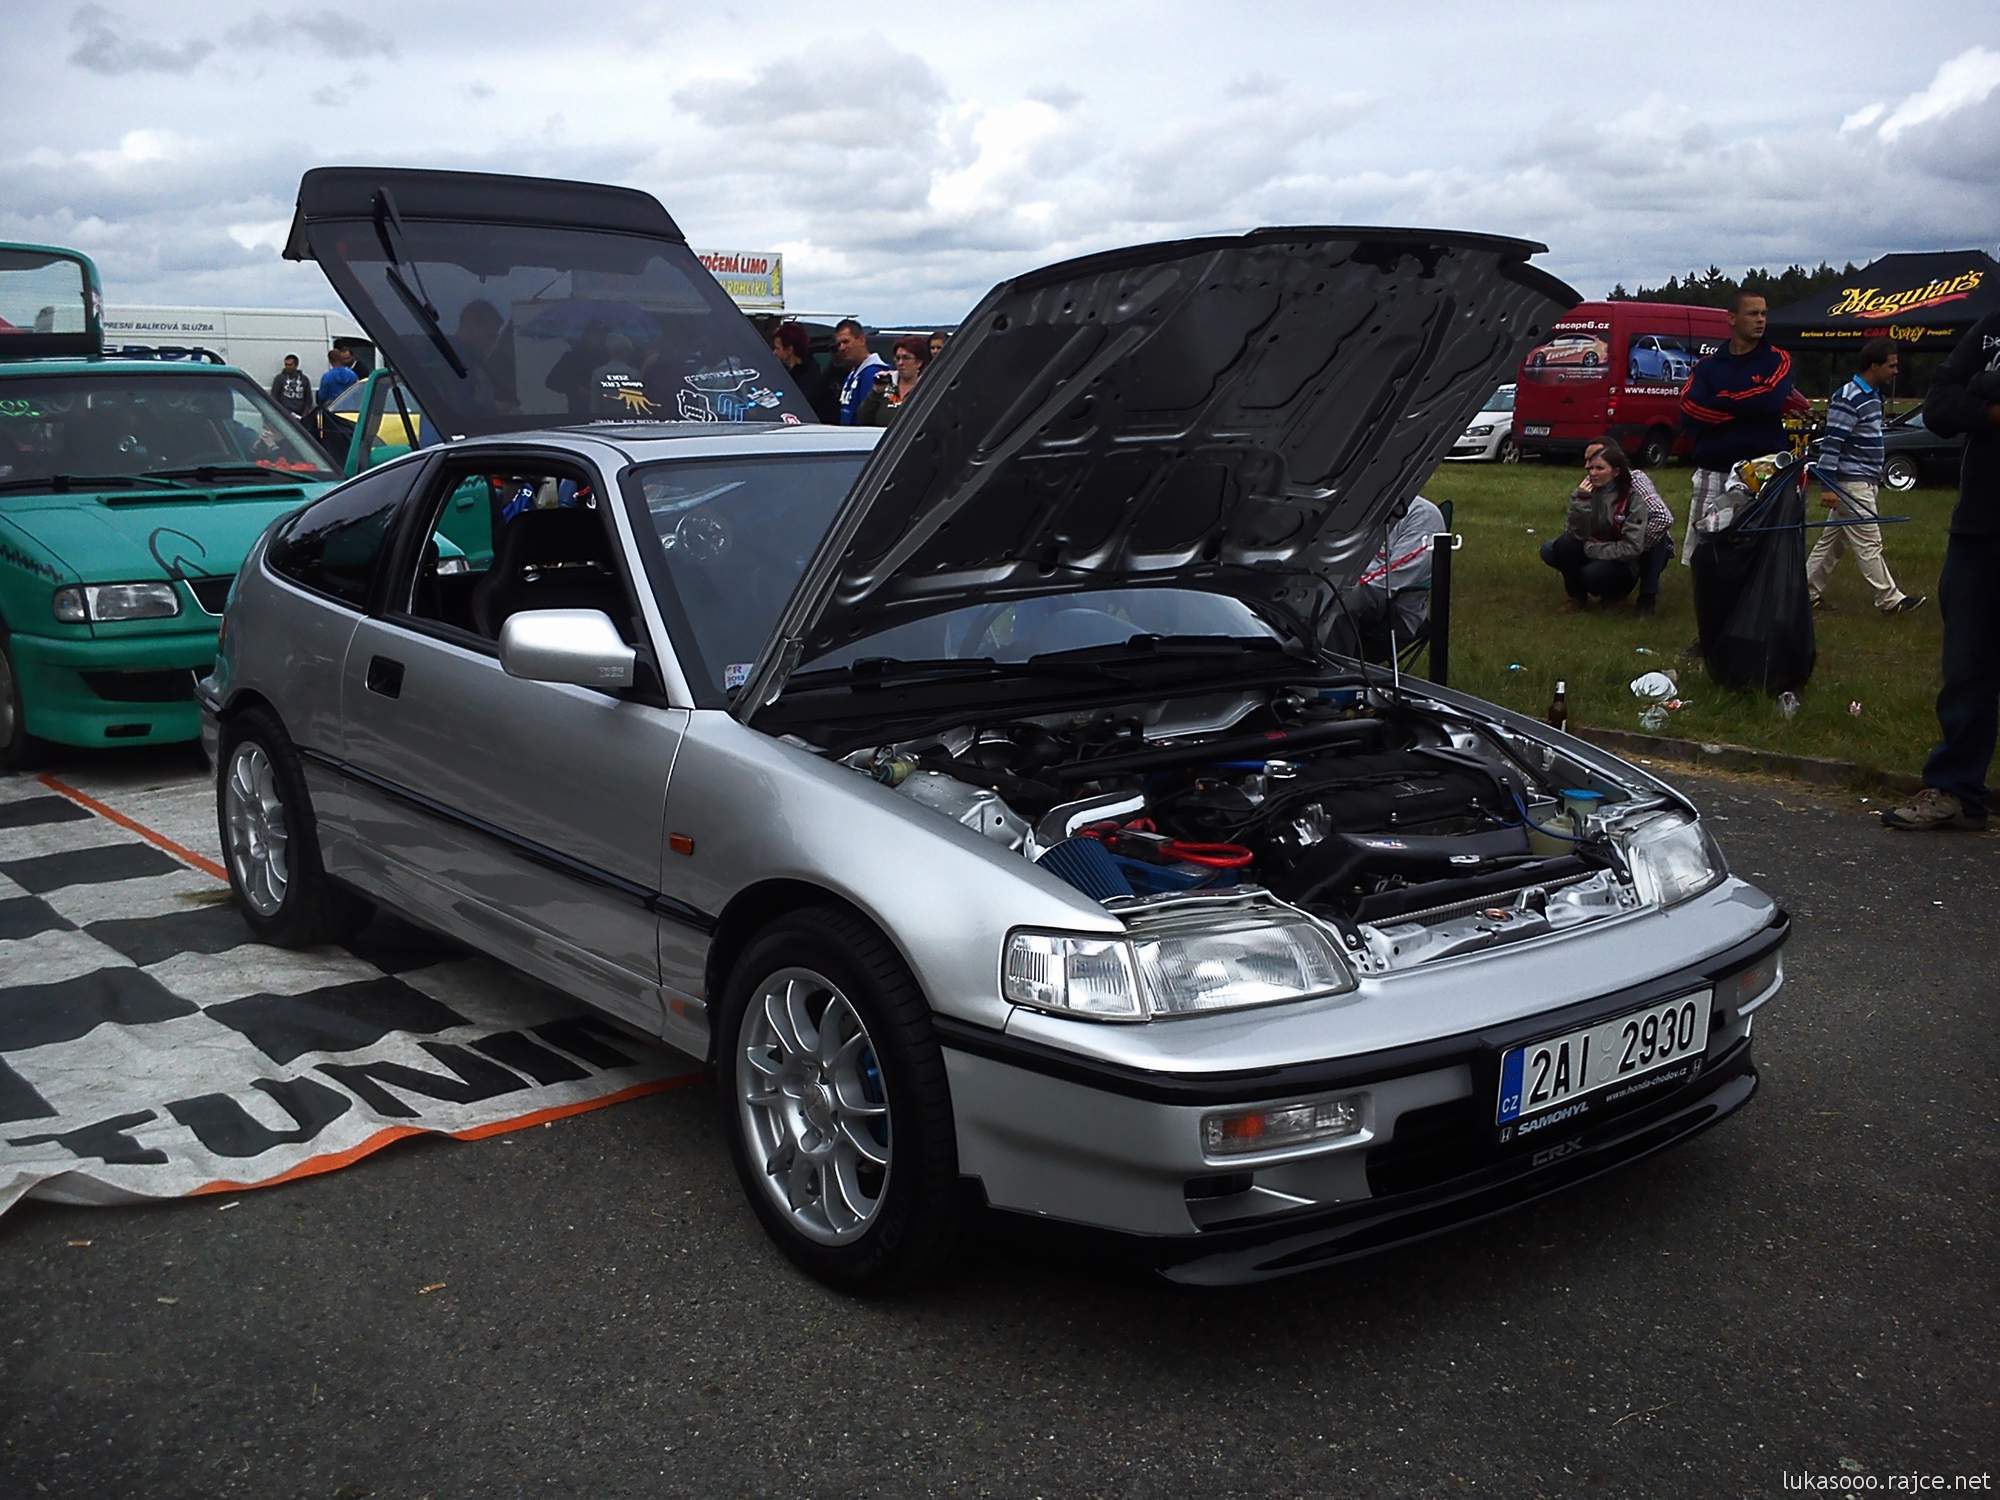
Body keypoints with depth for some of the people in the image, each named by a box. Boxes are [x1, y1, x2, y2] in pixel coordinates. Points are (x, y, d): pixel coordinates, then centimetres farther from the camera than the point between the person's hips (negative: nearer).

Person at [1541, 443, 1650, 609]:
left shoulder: (1633, 497, -15)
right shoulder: (1587, 490, -5)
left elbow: (1633, 547, -18)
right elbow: (1576, 534, -12)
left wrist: (1592, 549, -18)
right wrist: (1580, 502, -24)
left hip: (1620, 564, -4)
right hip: (1589, 554, 4)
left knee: (1592, 574, -35)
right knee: (1548, 551, -22)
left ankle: (1613, 593, 2)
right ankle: (1578, 596, 0)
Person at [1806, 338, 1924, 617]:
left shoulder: (1871, 395, 14)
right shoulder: (1848, 399, -16)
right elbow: (1831, 444, -20)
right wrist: (1827, 486, -23)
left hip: (1863, 483, 10)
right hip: (1852, 485, -10)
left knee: (1832, 540, 12)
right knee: (1869, 544, -5)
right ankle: (1890, 600, -2)